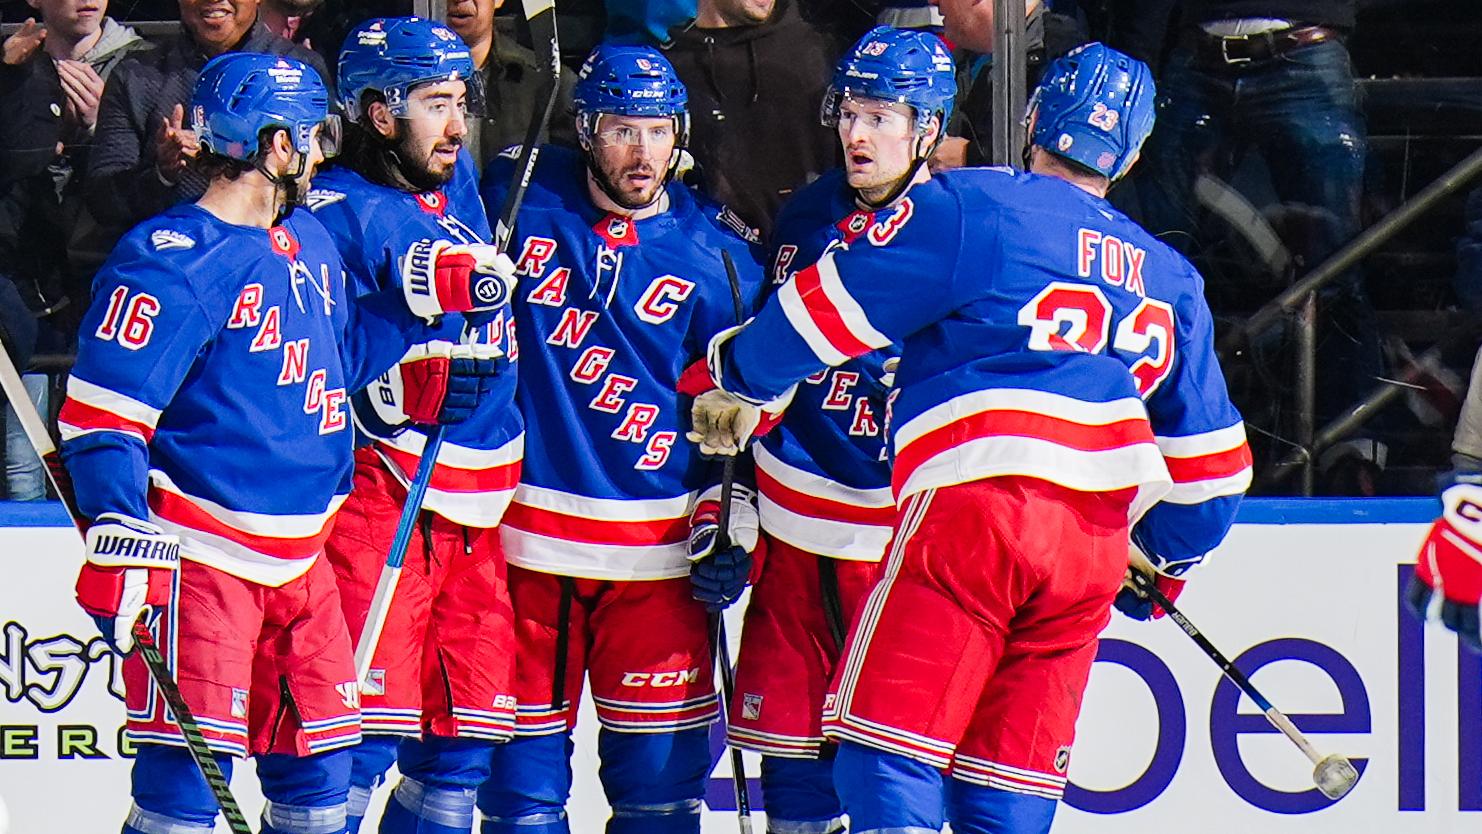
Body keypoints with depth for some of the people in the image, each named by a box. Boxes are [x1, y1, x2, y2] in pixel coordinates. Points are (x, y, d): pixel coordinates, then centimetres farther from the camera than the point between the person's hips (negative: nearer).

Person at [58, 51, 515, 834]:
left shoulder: (308, 240, 14)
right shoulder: (172, 262, -14)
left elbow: (342, 354, 29)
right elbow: (102, 415, -18)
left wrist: (431, 294, 17)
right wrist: (121, 542, -28)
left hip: (298, 557, 9)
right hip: (200, 558, -9)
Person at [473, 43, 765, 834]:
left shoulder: (713, 253, 2)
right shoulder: (518, 201, 0)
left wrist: (731, 528, 0)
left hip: (656, 548, 0)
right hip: (523, 529, 0)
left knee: (661, 766, 0)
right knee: (522, 760, 4)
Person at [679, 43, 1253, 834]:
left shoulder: (970, 206, 4)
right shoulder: (1169, 278, 24)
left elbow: (833, 305, 3)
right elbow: (1210, 455, 27)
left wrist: (730, 379, 19)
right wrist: (1170, 561, 42)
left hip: (975, 506, -6)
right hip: (1093, 546, 6)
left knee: (888, 750, -7)